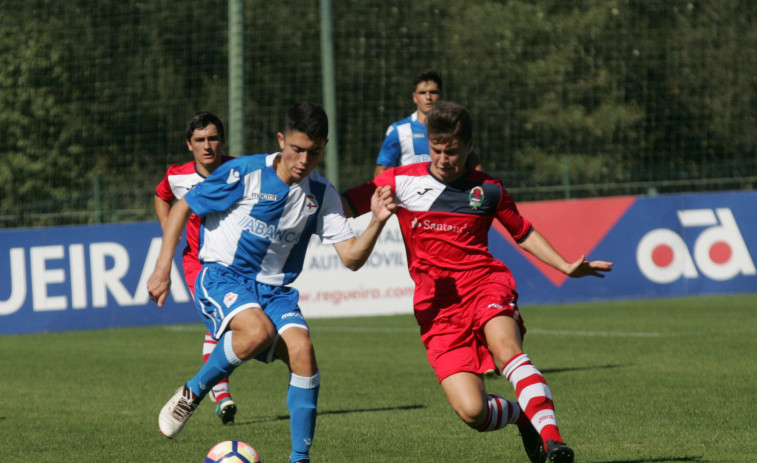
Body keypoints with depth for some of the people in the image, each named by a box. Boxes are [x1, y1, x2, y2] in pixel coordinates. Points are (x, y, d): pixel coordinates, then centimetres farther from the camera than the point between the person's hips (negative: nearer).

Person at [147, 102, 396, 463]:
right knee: (259, 331, -35)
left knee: (302, 350, -23)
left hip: (274, 290, 4)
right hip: (221, 278, -4)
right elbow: (182, 208, -1)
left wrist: (377, 222, -20)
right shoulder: (244, 173, -11)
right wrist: (162, 268, -6)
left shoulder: (322, 195, 1)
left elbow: (351, 257, -2)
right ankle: (192, 393, -10)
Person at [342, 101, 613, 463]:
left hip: (485, 285, 0)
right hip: (437, 307, 0)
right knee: (472, 411, -17)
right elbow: (343, 206, 6)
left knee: (505, 347, -37)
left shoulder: (487, 190, 10)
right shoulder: (403, 182, 6)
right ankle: (524, 416, 16)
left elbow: (524, 233, 25)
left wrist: (565, 266, 17)